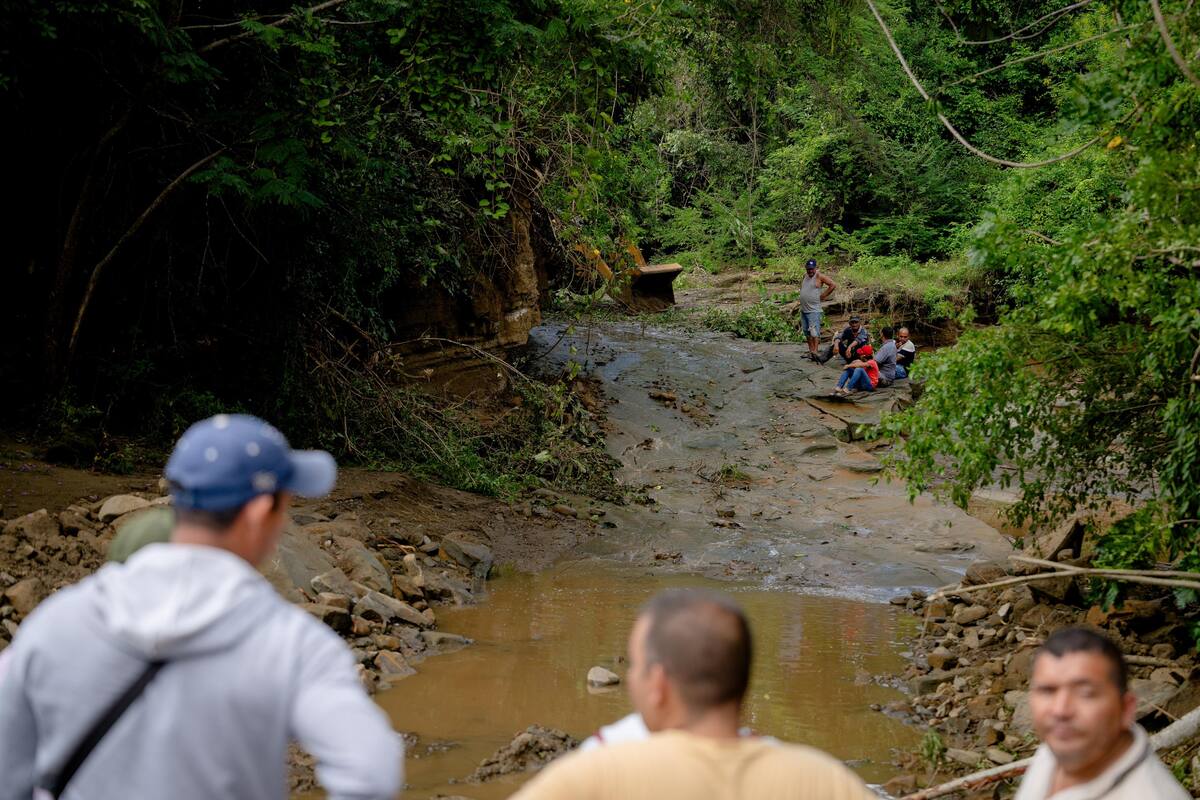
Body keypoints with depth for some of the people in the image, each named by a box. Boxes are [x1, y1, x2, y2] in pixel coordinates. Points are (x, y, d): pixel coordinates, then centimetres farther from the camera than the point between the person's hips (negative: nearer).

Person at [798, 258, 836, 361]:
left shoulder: (819, 276, -9)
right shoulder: (805, 276, 12)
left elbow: (833, 285, -13)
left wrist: (823, 296, -9)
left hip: (813, 310, -8)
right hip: (803, 309, 8)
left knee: (814, 331, -14)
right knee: (807, 332, 11)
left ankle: (815, 351, -21)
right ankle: (810, 350, 18)